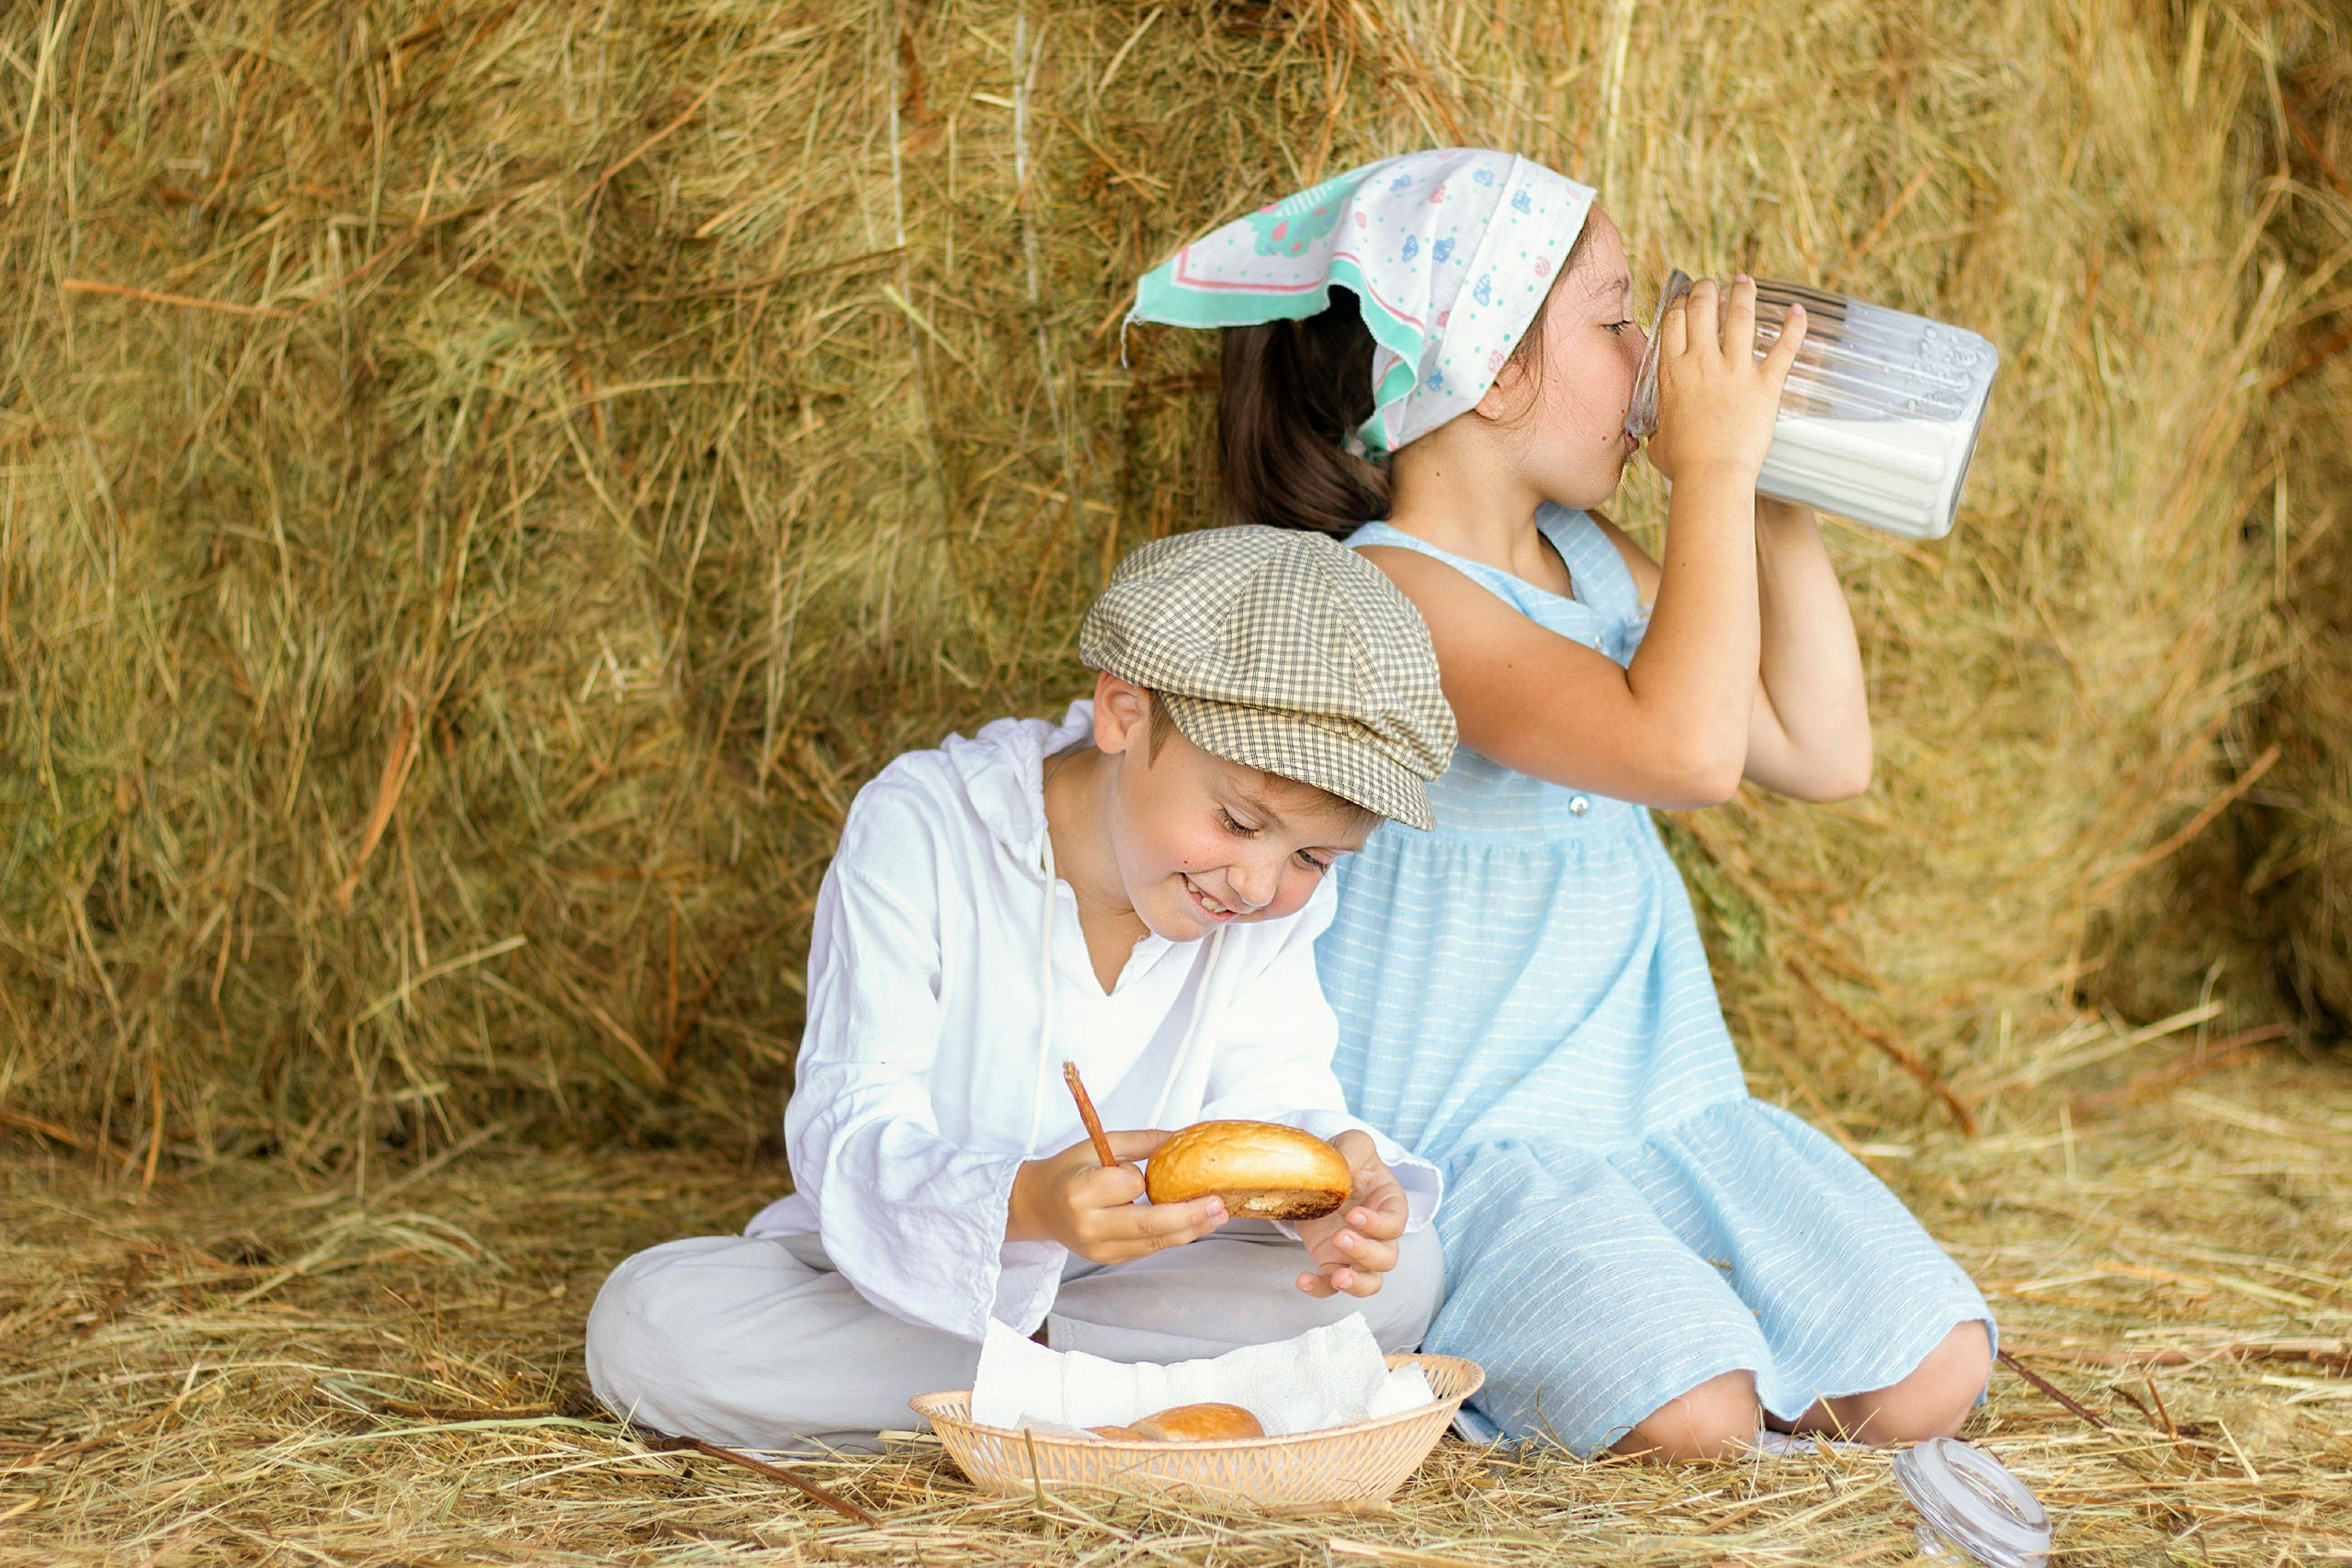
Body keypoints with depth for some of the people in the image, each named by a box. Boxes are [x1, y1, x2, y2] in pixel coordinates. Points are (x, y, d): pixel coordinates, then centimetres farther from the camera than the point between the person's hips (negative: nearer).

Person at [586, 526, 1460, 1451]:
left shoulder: (1282, 901, -5)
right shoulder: (918, 829, -20)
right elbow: (851, 1131, -26)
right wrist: (1022, 1202, -48)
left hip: (1135, 1267, 2)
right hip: (897, 1272, -2)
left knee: (1401, 1268, -22)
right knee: (644, 1322, -32)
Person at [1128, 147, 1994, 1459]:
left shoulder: (1591, 561, 10)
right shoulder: (1393, 593, -19)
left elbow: (1825, 757, 12)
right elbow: (1685, 750, -33)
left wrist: (1780, 512, 5)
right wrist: (1714, 470, -24)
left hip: (1663, 1097, 8)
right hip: (1456, 1142, -8)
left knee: (1929, 1375, -7)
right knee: (1691, 1416, -28)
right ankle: (1468, 1354, 1)